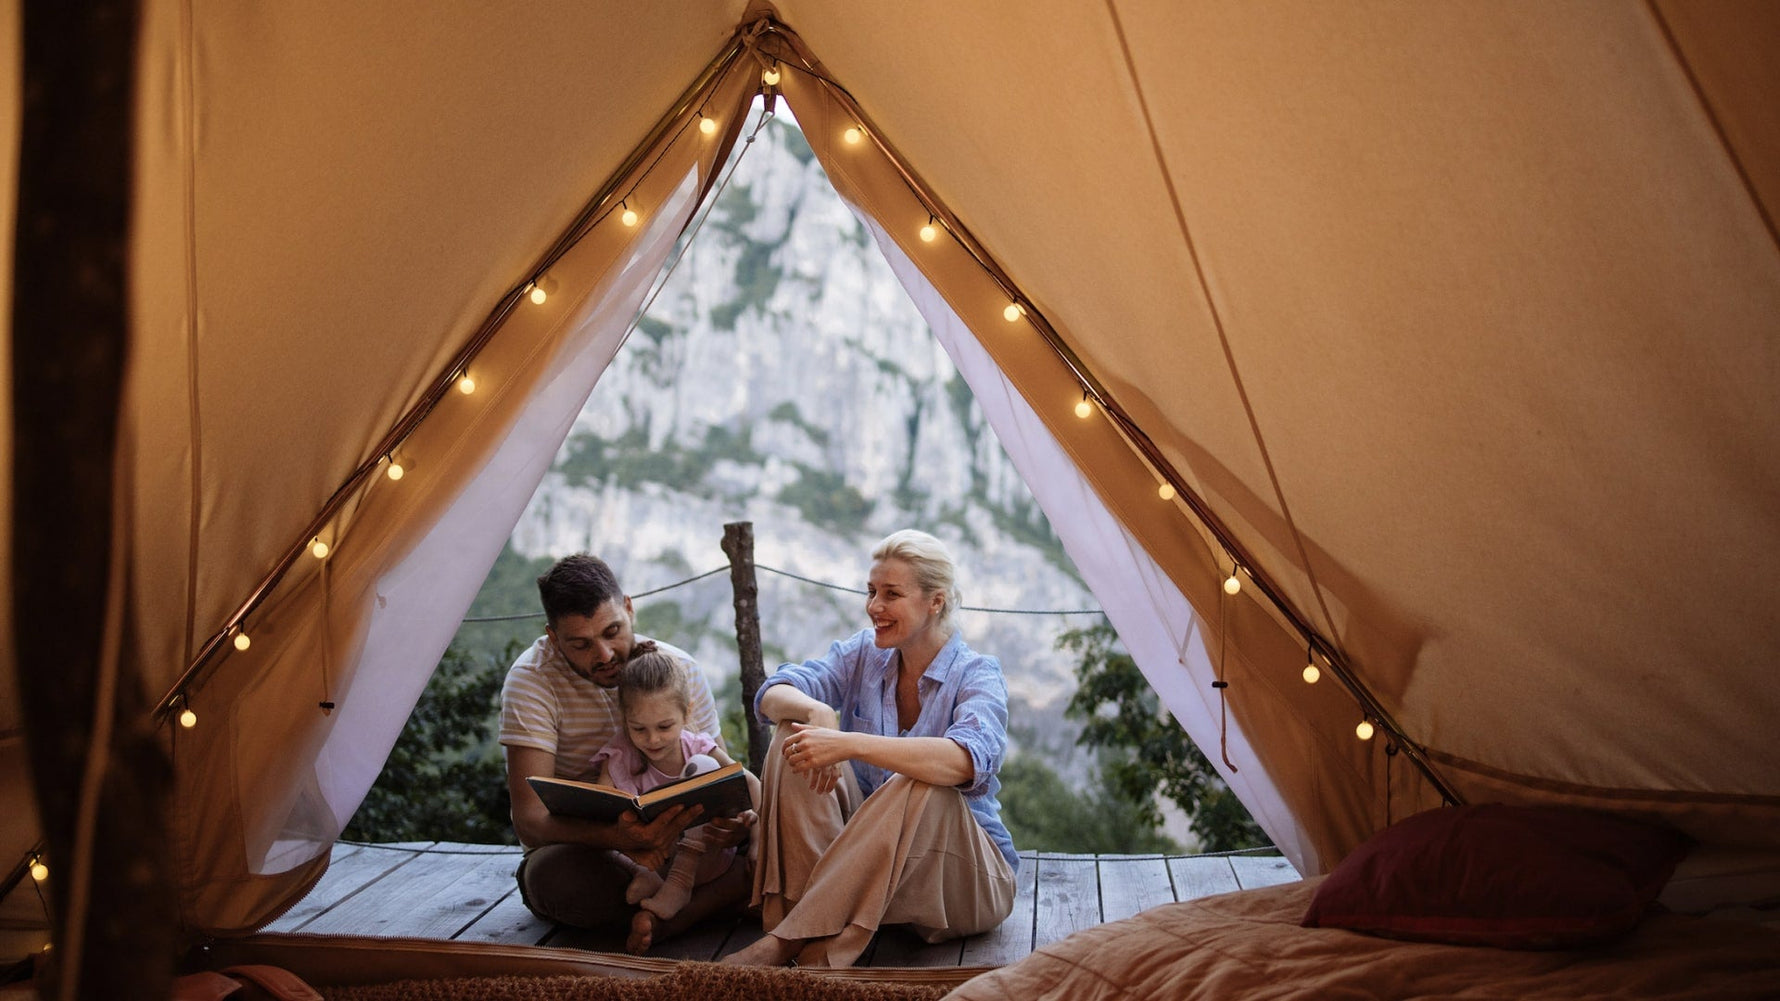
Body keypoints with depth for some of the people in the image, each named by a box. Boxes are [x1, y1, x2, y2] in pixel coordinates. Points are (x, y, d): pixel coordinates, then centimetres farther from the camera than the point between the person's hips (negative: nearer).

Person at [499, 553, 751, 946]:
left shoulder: (680, 667, -6)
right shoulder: (532, 680, -17)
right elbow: (530, 819, -25)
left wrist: (730, 815, -26)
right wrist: (620, 838, -45)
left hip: (668, 838, 2)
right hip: (576, 847, -2)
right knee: (555, 875, -39)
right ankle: (729, 891, -27)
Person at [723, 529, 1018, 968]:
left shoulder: (977, 675, -14)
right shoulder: (862, 653, 2)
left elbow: (967, 760, -36)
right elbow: (773, 693, -8)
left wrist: (849, 743, -45)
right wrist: (817, 711, -32)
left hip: (966, 878, -4)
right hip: (865, 852, 4)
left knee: (919, 787, -37)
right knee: (795, 736, -15)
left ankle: (787, 942, -34)